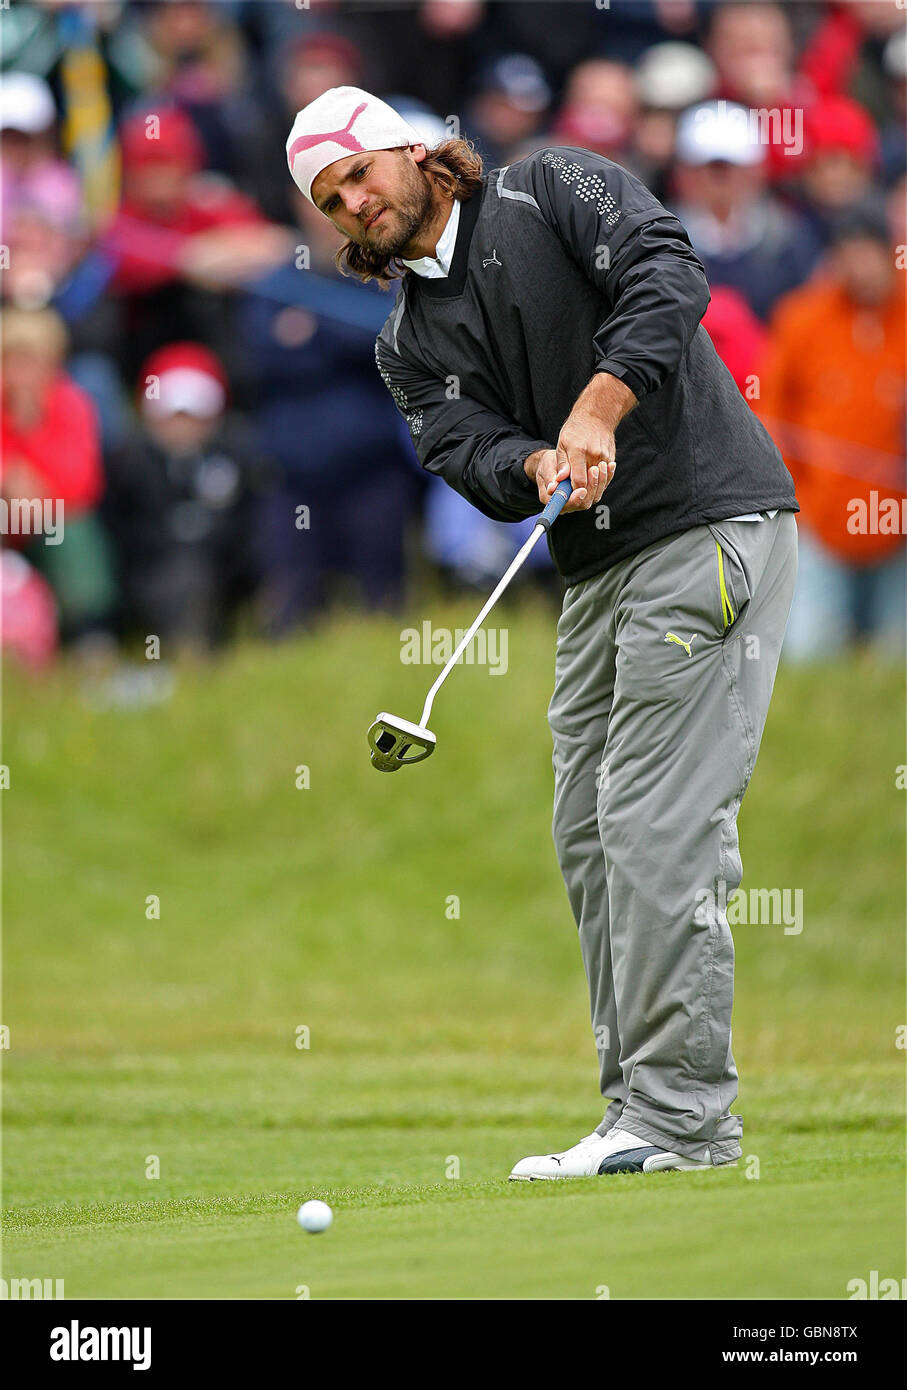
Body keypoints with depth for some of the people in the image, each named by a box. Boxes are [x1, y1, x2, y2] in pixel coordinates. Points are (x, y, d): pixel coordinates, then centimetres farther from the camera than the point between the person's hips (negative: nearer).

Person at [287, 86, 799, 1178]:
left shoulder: (555, 191, 1)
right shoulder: (408, 341, 16)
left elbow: (667, 277, -15)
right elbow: (464, 449, 0)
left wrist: (596, 411, -25)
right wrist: (540, 465, -21)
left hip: (709, 523, -8)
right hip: (597, 567, 8)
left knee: (658, 822, -13)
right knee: (589, 837, 6)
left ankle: (675, 1115, -14)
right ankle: (643, 1108, 11)